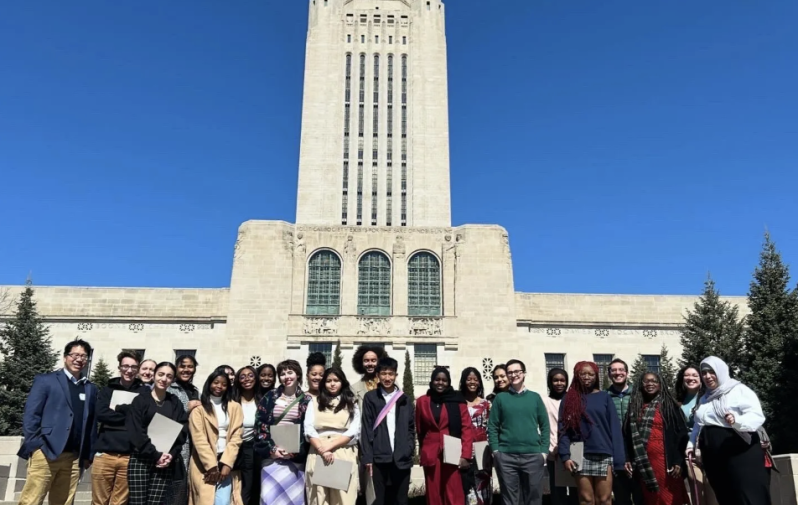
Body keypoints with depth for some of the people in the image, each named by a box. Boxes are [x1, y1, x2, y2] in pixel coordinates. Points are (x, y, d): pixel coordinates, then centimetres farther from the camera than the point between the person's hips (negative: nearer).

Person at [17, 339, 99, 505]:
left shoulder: (91, 389, 16)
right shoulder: (45, 380, 5)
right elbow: (30, 415, -1)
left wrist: (88, 455, 10)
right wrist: (35, 447, -10)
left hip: (74, 458, 4)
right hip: (45, 452, -4)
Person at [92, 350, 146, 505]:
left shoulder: (144, 392, 7)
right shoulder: (108, 390, 12)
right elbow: (101, 414, -4)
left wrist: (118, 409, -4)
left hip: (130, 456, -1)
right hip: (105, 453, 1)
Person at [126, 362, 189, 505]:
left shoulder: (176, 403, 12)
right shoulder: (140, 400, 5)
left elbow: (182, 432, 6)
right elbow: (135, 432, -5)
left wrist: (171, 455, -10)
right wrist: (155, 455, -13)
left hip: (166, 461, 2)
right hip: (140, 459, -2)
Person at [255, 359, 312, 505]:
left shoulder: (306, 401, 3)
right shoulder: (269, 397, 5)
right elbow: (260, 424, 1)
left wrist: (295, 451, -10)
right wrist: (271, 448, -8)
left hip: (296, 457, 0)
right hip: (272, 455, 0)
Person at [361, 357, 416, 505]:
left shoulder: (404, 400, 11)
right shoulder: (370, 397, 3)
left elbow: (411, 428, 13)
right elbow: (366, 429, 0)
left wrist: (409, 451, 1)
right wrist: (367, 457, -6)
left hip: (402, 459, 2)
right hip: (379, 458, -2)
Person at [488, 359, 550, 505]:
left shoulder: (535, 397, 9)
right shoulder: (500, 398, 6)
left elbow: (545, 426, 7)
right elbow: (492, 426, 3)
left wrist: (544, 451, -2)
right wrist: (495, 450, -7)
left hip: (533, 456, 1)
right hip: (506, 456, -1)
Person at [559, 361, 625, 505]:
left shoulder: (604, 397, 9)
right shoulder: (569, 399, 9)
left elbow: (615, 428, 5)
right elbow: (564, 429, 3)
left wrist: (619, 459, -2)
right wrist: (565, 456, -9)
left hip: (604, 455, 0)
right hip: (581, 456, 0)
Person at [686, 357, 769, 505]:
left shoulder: (739, 390, -2)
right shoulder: (703, 399, 20)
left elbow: (757, 416, -13)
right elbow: (698, 426, 27)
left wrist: (737, 421, -32)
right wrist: (691, 444, 13)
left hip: (742, 455, -7)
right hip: (714, 460, 7)